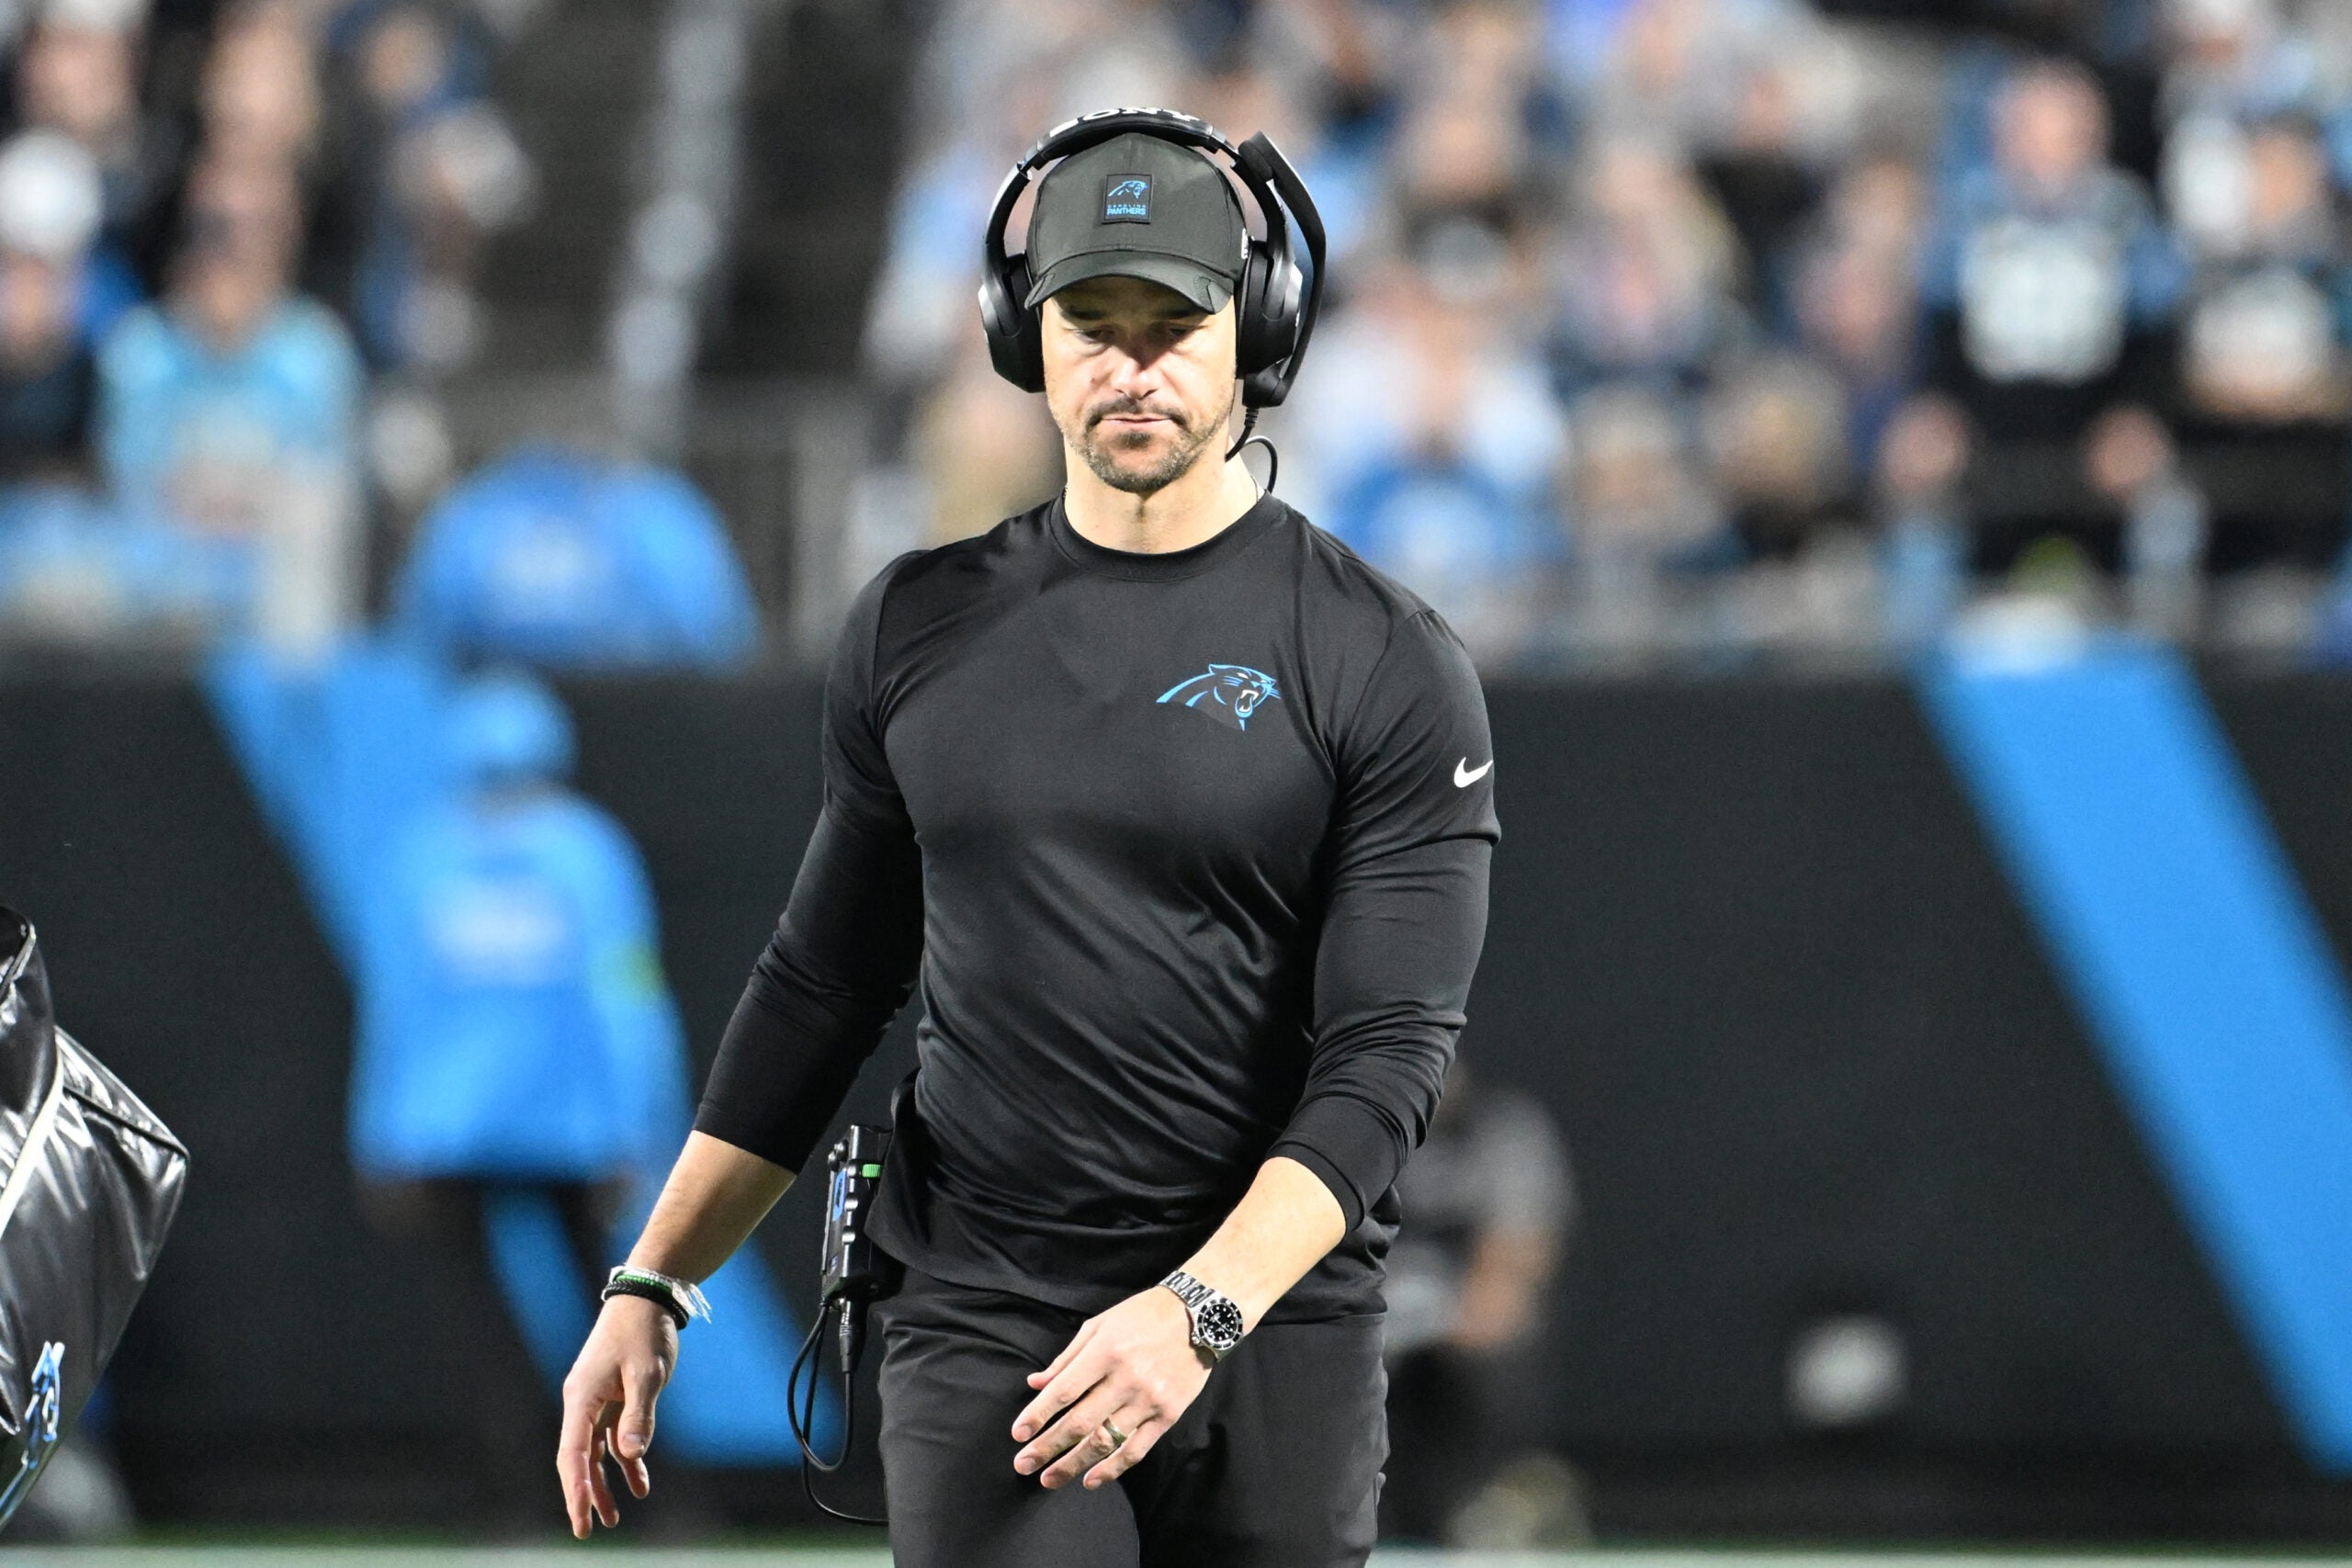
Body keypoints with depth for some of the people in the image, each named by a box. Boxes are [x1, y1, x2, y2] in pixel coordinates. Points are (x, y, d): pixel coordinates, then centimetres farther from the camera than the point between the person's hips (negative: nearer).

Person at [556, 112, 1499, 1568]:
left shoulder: (1388, 666, -3)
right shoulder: (921, 627, 10)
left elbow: (1388, 1052, -11)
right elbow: (825, 986, 18)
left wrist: (1198, 1313, -24)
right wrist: (651, 1287, 12)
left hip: (1274, 1334, -2)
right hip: (980, 1329, 2)